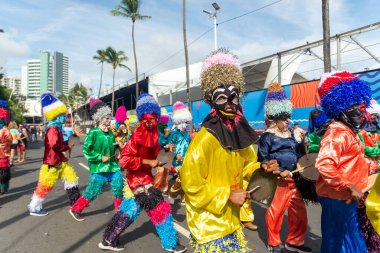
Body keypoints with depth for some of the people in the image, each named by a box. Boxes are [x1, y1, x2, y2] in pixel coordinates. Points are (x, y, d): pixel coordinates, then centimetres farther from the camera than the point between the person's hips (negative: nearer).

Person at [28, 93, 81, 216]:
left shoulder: (57, 127, 11)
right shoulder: (53, 128, -20)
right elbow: (55, 145, -29)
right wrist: (68, 146, -16)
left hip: (60, 160, 10)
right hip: (52, 162, -10)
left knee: (71, 176, 12)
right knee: (45, 184, 1)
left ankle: (75, 201, 23)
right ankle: (34, 207, 17)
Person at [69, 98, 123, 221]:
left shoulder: (111, 133, 7)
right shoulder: (93, 133, -12)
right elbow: (86, 150, -14)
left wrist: (115, 153, 6)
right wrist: (100, 157, -17)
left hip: (113, 166, 6)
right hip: (99, 167, -6)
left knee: (119, 187, 9)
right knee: (93, 191, 1)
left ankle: (120, 209, 29)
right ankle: (75, 209, 21)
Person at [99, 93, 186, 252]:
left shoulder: (152, 133, 4)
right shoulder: (138, 135, -22)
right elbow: (124, 160, -27)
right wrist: (148, 162, -25)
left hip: (144, 178, 9)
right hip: (139, 179, -9)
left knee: (128, 211, 18)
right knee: (161, 209, 1)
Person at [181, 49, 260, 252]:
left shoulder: (240, 133, 0)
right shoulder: (205, 139, -25)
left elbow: (247, 165, 14)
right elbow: (191, 185, -21)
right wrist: (227, 195, -20)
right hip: (210, 223, -7)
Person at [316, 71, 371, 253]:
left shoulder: (348, 131, 13)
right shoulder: (337, 133, -20)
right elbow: (324, 165, -33)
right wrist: (350, 187, -29)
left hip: (347, 197, 10)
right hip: (337, 197, -10)